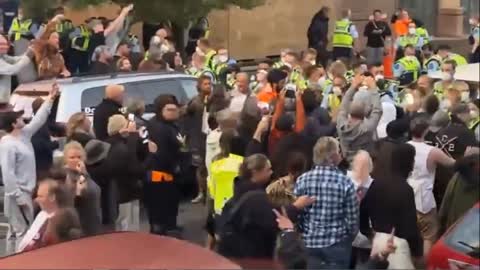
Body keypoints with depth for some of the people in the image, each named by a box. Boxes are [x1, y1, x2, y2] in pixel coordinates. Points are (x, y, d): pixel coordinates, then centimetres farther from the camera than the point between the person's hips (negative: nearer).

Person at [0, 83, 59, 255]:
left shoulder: (24, 134, 7)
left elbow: (38, 119, 16)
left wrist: (50, 99, 12)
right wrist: (19, 197, -24)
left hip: (25, 192, 10)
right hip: (18, 195, -10)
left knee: (14, 232, 14)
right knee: (23, 232, -9)